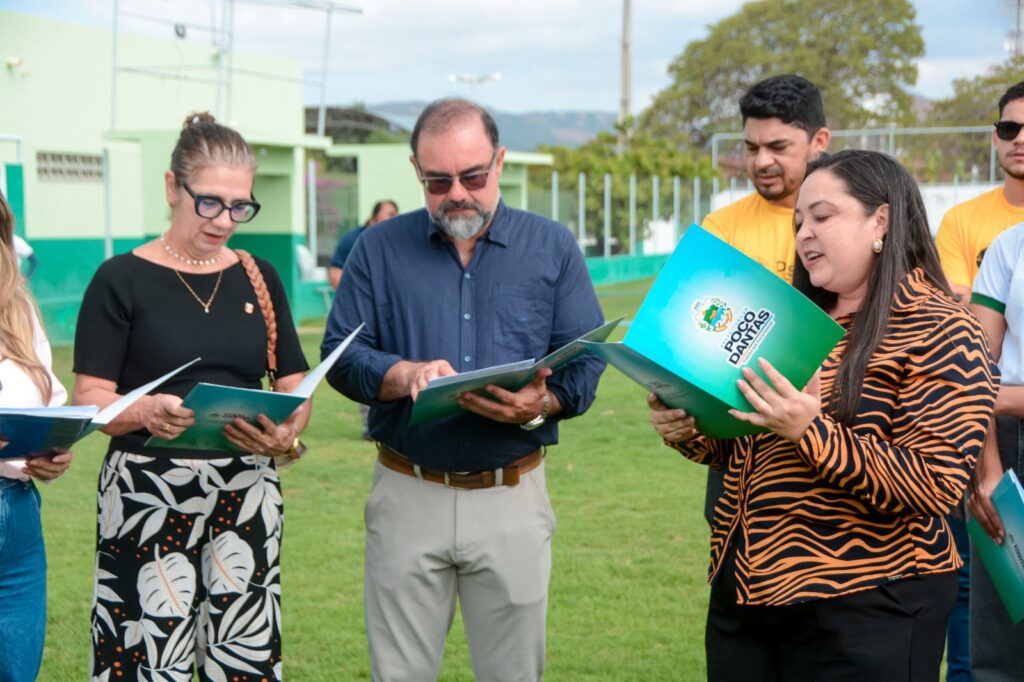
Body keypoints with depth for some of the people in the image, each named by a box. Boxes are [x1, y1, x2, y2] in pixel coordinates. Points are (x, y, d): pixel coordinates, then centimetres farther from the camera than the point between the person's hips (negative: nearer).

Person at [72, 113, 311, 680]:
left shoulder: (259, 279, 11)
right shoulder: (122, 280, -1)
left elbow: (296, 387, 13)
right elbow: (90, 399, -5)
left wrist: (285, 432, -9)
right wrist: (148, 412, -25)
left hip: (246, 490, 4)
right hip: (148, 494, -3)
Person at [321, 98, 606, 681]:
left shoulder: (553, 248, 4)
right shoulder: (380, 250, 5)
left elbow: (585, 361, 0)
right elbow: (340, 356, 0)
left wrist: (538, 406, -21)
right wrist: (406, 375, -20)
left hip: (512, 497, 0)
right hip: (406, 496, 0)